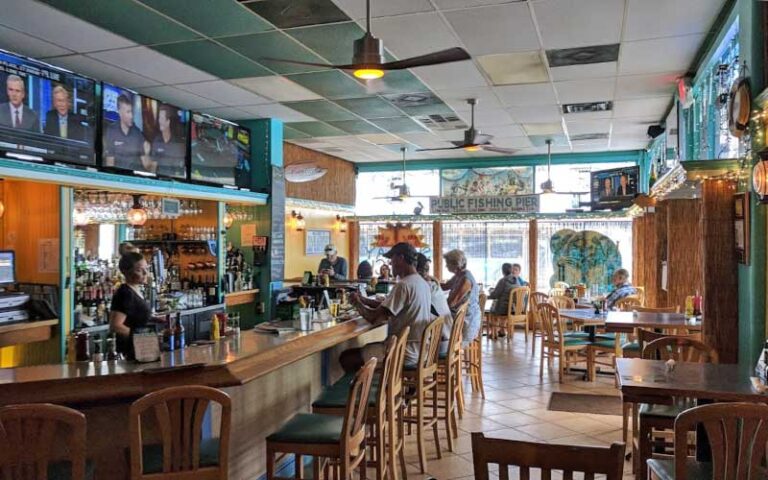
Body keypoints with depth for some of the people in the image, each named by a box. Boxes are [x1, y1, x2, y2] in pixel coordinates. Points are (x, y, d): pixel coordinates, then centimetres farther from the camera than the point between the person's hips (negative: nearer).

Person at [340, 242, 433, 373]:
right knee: (366, 347, 27)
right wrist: (364, 300, 11)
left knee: (346, 358, -5)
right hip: (419, 349, 10)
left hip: (405, 352, -10)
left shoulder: (403, 285, -20)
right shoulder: (423, 283, 9)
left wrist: (357, 303, -2)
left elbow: (374, 318, -20)